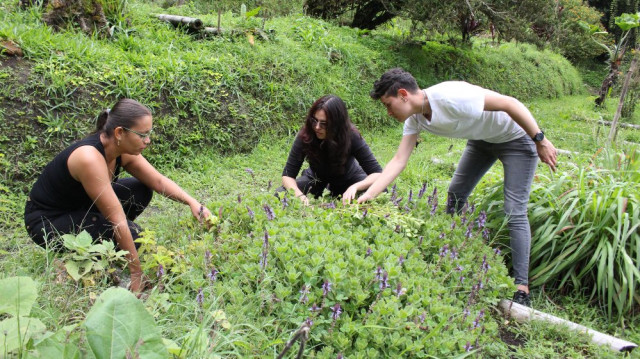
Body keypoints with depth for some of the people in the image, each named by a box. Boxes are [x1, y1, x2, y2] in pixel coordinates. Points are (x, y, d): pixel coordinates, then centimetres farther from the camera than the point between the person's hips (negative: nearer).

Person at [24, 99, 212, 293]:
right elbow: (118, 220, -33)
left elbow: (159, 181, -1)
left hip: (80, 206, 8)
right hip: (46, 221, -8)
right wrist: (137, 274, -29)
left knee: (141, 191, -3)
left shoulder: (124, 150, -11)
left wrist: (191, 202, -18)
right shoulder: (90, 157, -35)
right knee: (131, 233, -25)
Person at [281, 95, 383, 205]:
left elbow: (377, 173, -29)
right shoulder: (305, 137, -30)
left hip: (348, 179, 0)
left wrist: (355, 186, -48)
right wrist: (299, 195, -44)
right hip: (316, 179, 0)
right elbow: (288, 174, -24)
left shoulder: (351, 137, -32)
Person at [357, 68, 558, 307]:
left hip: (517, 137, -8)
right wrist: (367, 195, -18)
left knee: (515, 212, -13)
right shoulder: (415, 119, -10)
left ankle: (521, 289, -7)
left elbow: (510, 103, -30)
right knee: (455, 194, 10)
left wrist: (540, 141, -25)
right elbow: (398, 161, -11)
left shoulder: (450, 97, -36)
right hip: (482, 140, 8)